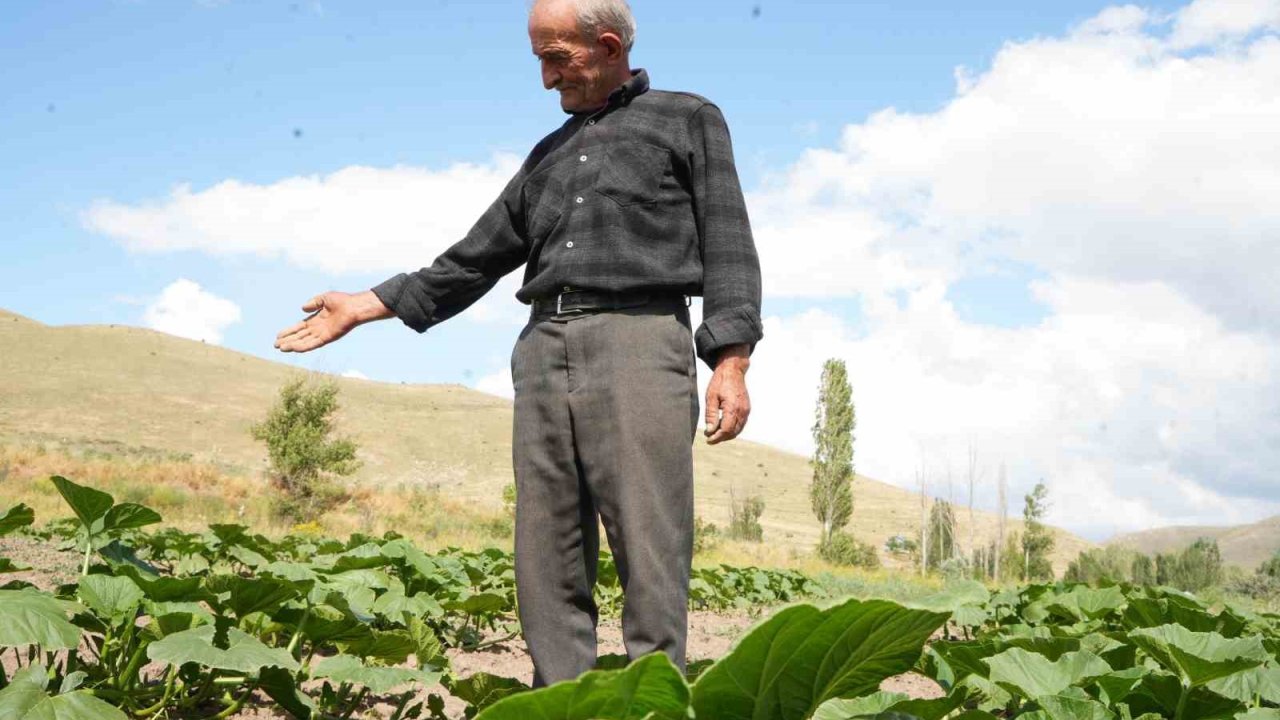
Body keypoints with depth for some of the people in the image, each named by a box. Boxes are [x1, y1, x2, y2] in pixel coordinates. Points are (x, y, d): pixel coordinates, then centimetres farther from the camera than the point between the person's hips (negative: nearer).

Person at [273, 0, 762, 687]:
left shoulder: (688, 120, 12)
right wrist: (365, 306, 21)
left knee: (649, 553, -11)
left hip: (638, 341, -5)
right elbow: (473, 261, 27)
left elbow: (726, 245, 2)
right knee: (547, 563, 1)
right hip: (544, 351, 6)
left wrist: (731, 361, -11)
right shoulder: (548, 156, 26)